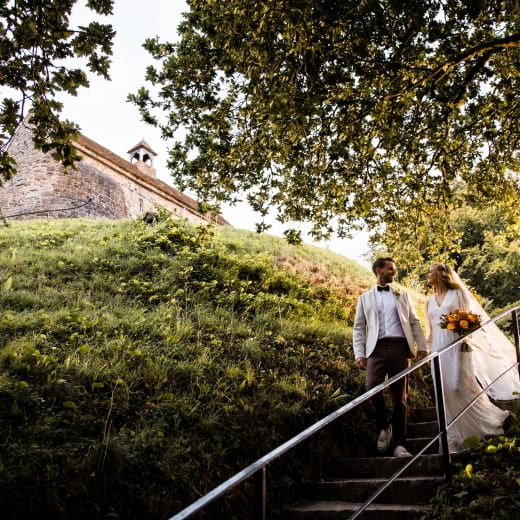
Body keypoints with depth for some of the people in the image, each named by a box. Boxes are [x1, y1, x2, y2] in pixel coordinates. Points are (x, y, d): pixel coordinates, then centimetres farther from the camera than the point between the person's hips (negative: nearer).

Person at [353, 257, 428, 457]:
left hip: (400, 347, 1)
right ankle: (384, 426, 5)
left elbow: (414, 321, 16)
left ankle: (399, 444, 5)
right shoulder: (365, 298, 15)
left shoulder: (402, 294, 20)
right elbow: (359, 328, 10)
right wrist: (359, 353, -2)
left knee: (399, 396, 0)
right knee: (372, 387, -20)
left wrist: (422, 346, 4)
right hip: (377, 348, -1)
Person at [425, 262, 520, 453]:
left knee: (463, 387, -12)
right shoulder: (430, 301, 17)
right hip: (439, 349, 5)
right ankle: (457, 438, 7)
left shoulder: (458, 293, 3)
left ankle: (491, 422, 10)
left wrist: (466, 339, -16)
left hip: (457, 345, -5)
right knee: (446, 391, 0)